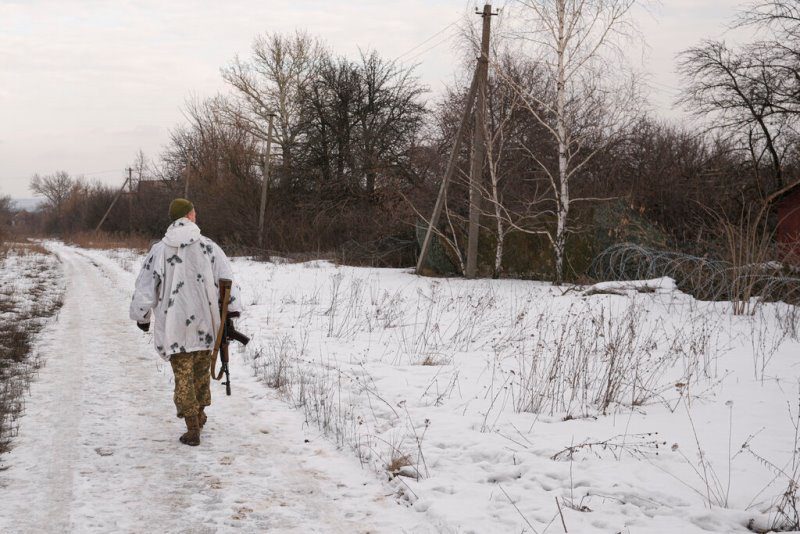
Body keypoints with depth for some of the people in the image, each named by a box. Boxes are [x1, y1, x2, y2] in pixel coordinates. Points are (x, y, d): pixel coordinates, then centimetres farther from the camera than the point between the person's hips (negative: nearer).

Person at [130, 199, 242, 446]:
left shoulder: (158, 251, -3)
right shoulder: (208, 247, -4)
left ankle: (192, 428, 1)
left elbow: (144, 288, 1)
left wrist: (142, 317, 14)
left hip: (174, 325, -1)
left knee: (183, 374, 5)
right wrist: (232, 309, -1)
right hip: (205, 323, 1)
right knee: (201, 369, 21)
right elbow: (227, 280, -6)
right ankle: (199, 414, 35)